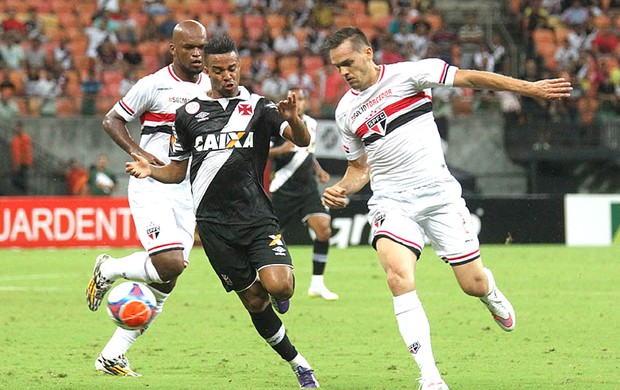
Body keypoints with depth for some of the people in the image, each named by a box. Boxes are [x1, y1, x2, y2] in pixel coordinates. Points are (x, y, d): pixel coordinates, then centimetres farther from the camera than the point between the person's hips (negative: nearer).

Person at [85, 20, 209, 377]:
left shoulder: (211, 87, 8)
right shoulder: (155, 85, -8)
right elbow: (112, 120, 0)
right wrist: (139, 152, -15)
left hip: (187, 191, 6)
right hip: (151, 186, -6)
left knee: (165, 283, 2)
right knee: (169, 263, -24)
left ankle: (112, 356, 11)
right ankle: (108, 270, 6)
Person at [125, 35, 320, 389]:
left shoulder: (258, 107, 4)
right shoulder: (189, 113, 11)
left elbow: (302, 140, -9)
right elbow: (177, 171, 19)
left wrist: (294, 120, -32)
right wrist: (150, 170, -3)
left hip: (257, 216, -2)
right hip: (214, 223, 2)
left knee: (278, 286, -23)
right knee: (254, 300, 1)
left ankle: (284, 290, 14)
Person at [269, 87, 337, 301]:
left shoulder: (311, 123, 11)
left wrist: (318, 169, 12)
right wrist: (281, 149, -27)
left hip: (308, 189, 5)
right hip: (284, 190, -5)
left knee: (324, 229, -13)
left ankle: (317, 284, -6)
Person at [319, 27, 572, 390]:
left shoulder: (406, 74, -4)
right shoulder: (346, 112, 10)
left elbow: (468, 78, -6)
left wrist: (529, 87, -9)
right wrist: (342, 190, 0)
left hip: (439, 194, -2)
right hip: (391, 203, 2)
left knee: (473, 285, 0)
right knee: (399, 278, -26)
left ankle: (490, 291, 42)